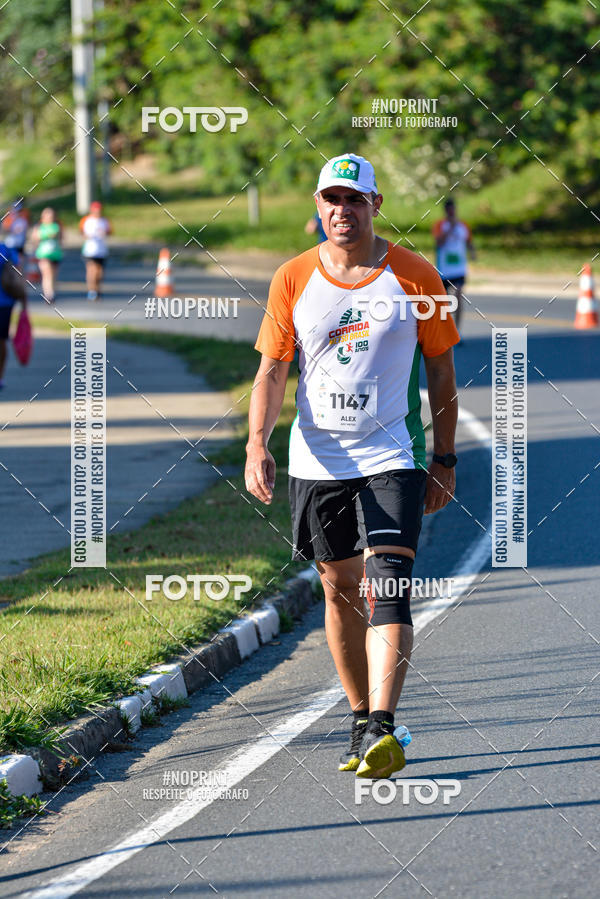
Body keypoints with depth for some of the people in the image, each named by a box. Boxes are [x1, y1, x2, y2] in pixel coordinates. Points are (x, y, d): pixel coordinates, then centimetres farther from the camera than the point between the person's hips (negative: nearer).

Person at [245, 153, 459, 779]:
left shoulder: (414, 277, 0)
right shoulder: (293, 279, 4)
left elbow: (440, 369, 7)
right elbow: (271, 370, 4)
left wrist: (444, 460, 5)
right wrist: (257, 444, -12)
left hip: (392, 457, -3)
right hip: (317, 461, 3)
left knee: (387, 588, -16)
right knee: (340, 591, 10)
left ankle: (382, 729, -26)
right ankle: (361, 720, 25)